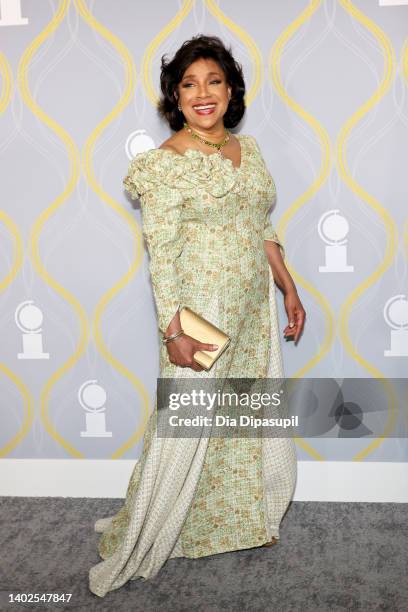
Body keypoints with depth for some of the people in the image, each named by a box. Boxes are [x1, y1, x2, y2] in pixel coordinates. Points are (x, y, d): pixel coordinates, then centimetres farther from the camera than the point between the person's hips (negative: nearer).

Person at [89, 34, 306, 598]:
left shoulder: (248, 150, 7)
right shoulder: (164, 163, -12)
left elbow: (263, 232, 13)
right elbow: (161, 253, -16)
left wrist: (289, 292, 12)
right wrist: (174, 329, -19)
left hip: (254, 309, 7)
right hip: (203, 310, -6)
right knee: (185, 431, 3)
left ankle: (240, 521, 41)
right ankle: (136, 548, 24)